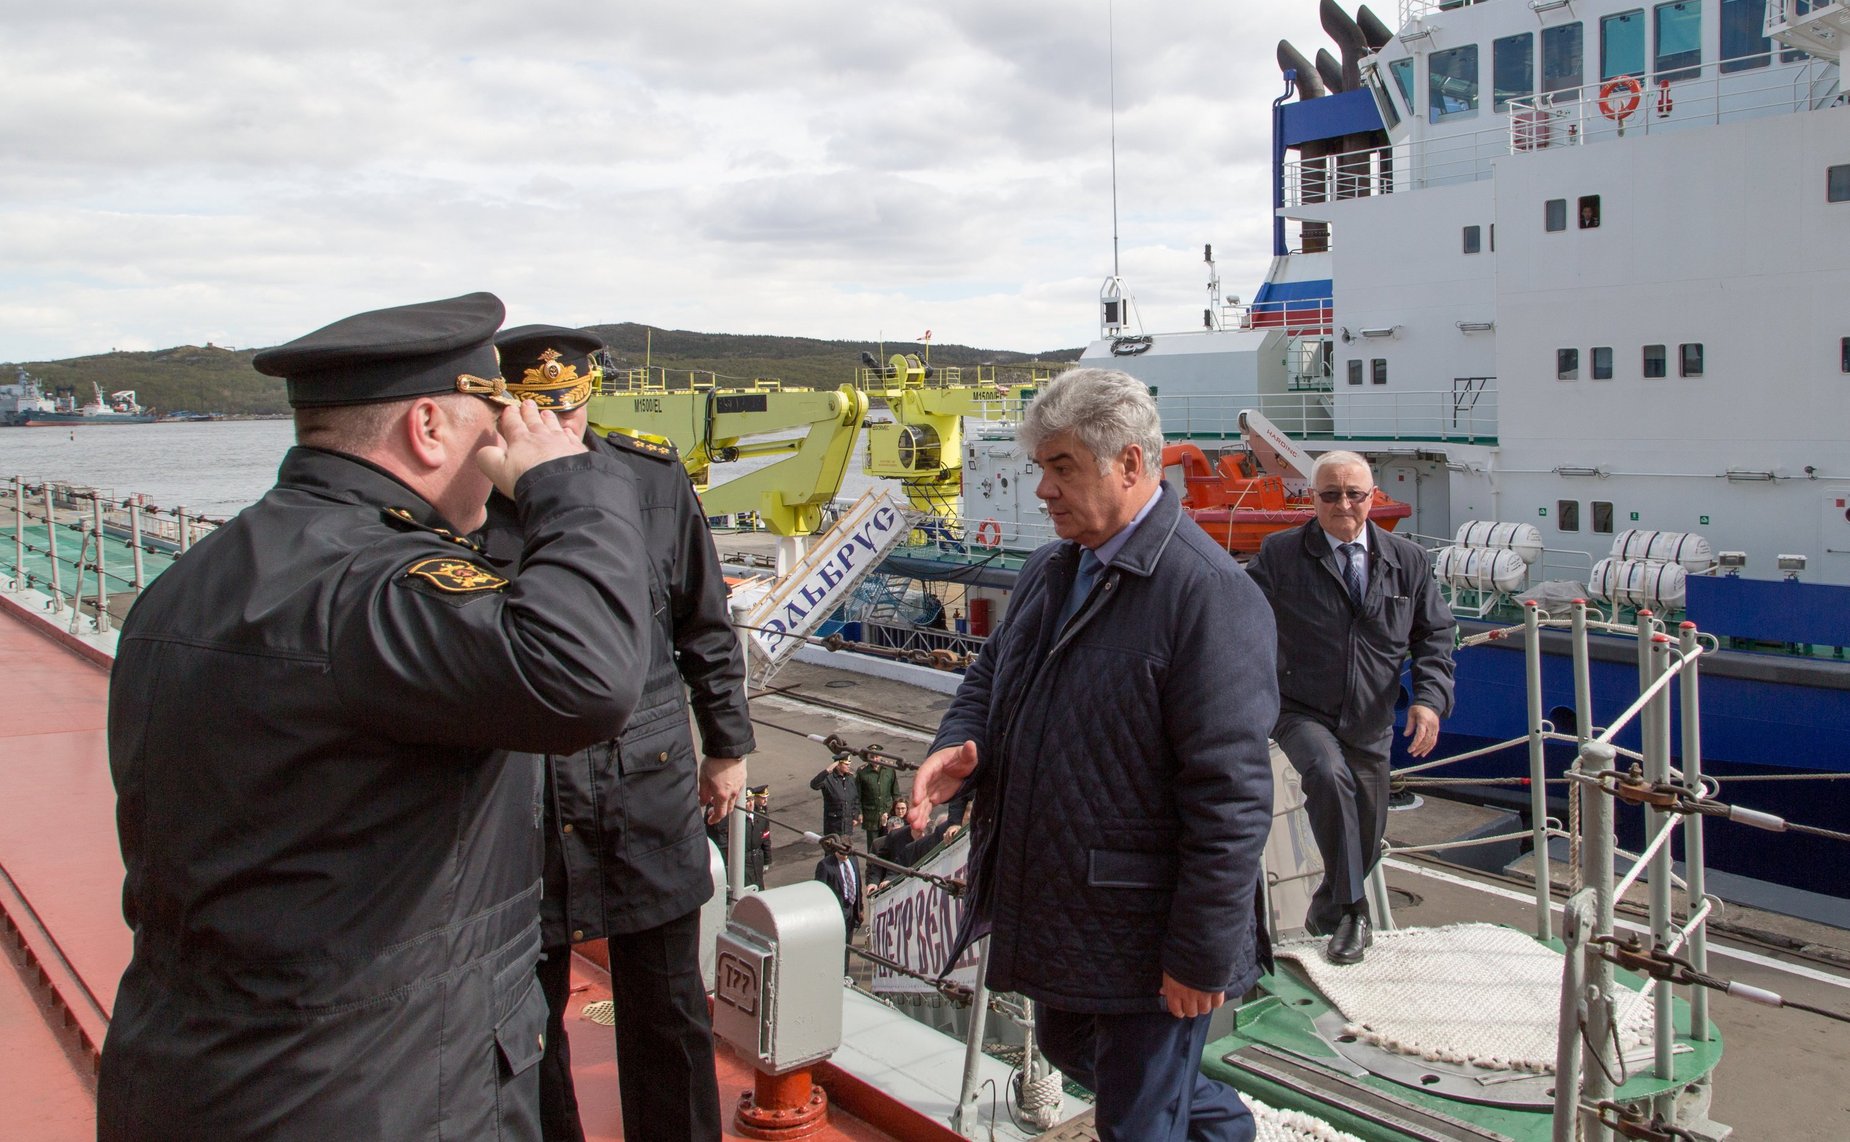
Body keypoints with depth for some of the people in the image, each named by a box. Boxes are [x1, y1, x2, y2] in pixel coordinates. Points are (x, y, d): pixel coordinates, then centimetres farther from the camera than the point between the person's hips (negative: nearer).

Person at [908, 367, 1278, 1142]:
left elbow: (1230, 794, -23)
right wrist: (960, 746, -7)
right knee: (1068, 1048, 28)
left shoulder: (1207, 592, -22)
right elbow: (992, 674, 16)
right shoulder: (1049, 572, 6)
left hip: (1143, 937, -9)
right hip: (1055, 911, 9)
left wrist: (1202, 953, -21)